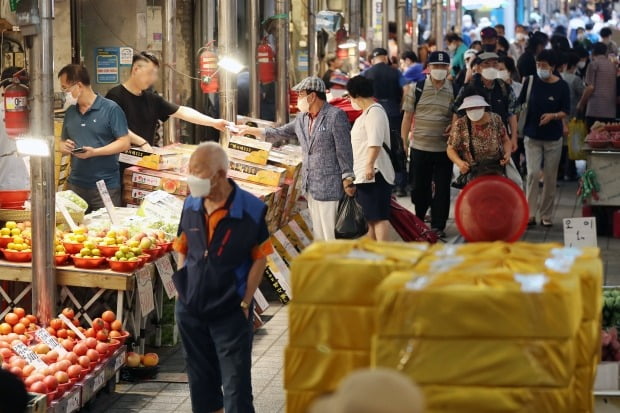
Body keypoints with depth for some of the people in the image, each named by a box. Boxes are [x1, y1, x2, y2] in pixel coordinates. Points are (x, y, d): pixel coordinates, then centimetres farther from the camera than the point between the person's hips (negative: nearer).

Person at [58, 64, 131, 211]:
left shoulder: (111, 109, -6)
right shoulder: (70, 112, 13)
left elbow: (124, 143, -9)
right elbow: (64, 142, 23)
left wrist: (94, 152, -19)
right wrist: (64, 147, -2)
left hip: (106, 186, -5)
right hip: (76, 186, 5)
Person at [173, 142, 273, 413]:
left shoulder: (251, 210, -15)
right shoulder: (191, 205, -2)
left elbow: (259, 259, -8)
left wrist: (245, 302, -10)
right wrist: (183, 288, 3)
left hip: (231, 312, -5)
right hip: (191, 308, 5)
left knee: (236, 385, -1)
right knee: (200, 379, 18)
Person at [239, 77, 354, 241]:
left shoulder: (336, 116, -10)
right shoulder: (302, 118, 13)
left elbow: (344, 151, -12)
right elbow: (279, 133, 24)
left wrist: (347, 180, -14)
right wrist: (250, 130, 23)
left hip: (330, 187, -8)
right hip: (310, 186, 8)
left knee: (331, 235, -9)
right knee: (318, 234, 12)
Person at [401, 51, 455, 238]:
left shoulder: (454, 91, 1)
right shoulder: (417, 89, 1)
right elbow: (408, 116, 5)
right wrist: (403, 141, 1)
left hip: (443, 149, 0)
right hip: (419, 147, 0)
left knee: (442, 188, 2)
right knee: (418, 186, 10)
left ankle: (438, 226, 10)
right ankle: (419, 219, 31)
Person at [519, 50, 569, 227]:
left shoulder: (562, 86, -5)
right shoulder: (531, 81, -3)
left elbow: (565, 111, -2)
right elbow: (519, 103, 7)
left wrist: (553, 116, -22)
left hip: (553, 138, 0)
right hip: (532, 136, 0)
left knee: (550, 177, 5)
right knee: (533, 173, -10)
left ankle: (546, 215, 16)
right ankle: (530, 213, -5)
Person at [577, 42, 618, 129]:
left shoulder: (594, 64, -1)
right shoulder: (613, 66, 15)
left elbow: (590, 87, -8)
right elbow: (615, 88, 19)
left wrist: (581, 104, 3)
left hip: (595, 110, -5)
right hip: (611, 112, 5)